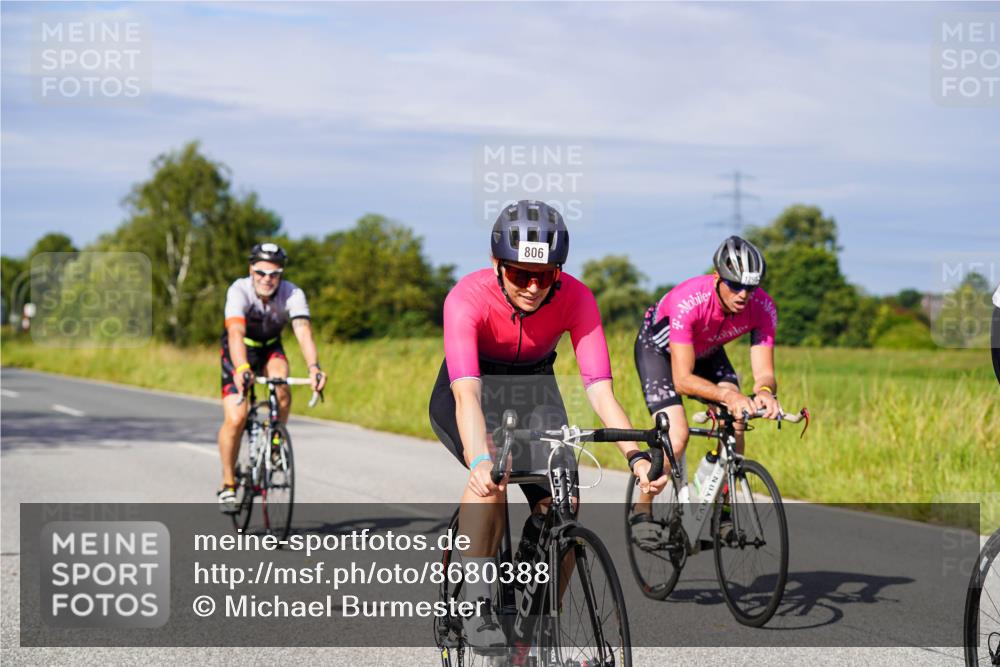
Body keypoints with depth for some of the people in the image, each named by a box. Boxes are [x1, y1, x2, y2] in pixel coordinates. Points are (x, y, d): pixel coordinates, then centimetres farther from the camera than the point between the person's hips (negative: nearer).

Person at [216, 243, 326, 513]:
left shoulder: (292, 294, -25)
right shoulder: (239, 291, -30)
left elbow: (303, 332, -38)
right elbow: (236, 333, -44)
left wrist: (313, 367, -57)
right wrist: (242, 369, -62)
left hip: (270, 349, 2)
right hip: (239, 351, -2)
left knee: (281, 387, -31)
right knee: (235, 419, -16)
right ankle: (228, 485, 1)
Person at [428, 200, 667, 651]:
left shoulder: (575, 299, -26)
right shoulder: (468, 297, -33)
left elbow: (599, 388, -32)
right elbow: (467, 393, -45)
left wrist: (636, 456, -47)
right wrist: (481, 461, -62)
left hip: (534, 388, 3)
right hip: (474, 385, -3)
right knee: (493, 473, -33)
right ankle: (476, 605, -20)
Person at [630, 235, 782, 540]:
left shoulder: (762, 307, -29)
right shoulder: (688, 301, -41)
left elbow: (764, 372, -28)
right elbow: (682, 379, -42)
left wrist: (765, 392, -53)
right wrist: (727, 394, -58)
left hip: (705, 351, 4)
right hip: (658, 346, -4)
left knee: (734, 424, -18)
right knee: (677, 436, -21)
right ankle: (642, 509, 0)